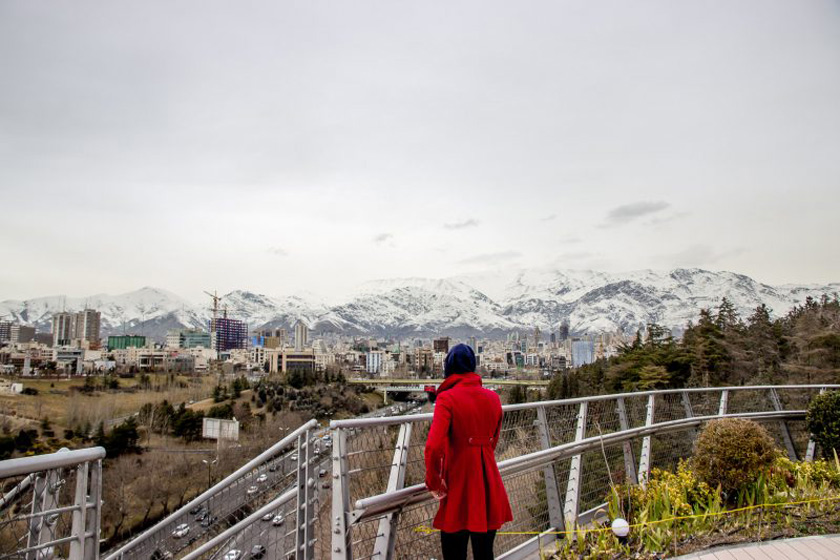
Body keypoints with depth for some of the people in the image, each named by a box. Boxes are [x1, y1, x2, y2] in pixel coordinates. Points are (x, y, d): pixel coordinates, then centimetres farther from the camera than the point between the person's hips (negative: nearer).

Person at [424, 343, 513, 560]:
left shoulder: (447, 398, -14)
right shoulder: (492, 397, 4)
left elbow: (434, 446, -22)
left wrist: (433, 482, -8)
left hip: (459, 483, -5)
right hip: (488, 483, 5)